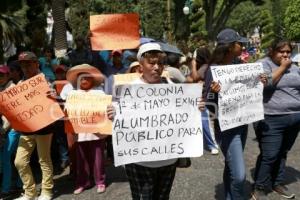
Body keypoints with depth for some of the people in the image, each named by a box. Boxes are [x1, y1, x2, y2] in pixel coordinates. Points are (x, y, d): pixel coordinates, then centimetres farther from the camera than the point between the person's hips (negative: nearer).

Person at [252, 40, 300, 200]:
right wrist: (282, 67, -11)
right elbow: (266, 84, -20)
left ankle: (278, 183, 30)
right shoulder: (263, 64, -4)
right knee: (269, 155, -4)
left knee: (283, 153, 16)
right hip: (272, 119, -6)